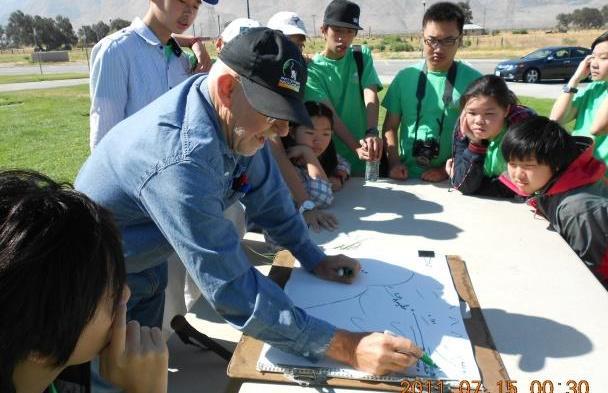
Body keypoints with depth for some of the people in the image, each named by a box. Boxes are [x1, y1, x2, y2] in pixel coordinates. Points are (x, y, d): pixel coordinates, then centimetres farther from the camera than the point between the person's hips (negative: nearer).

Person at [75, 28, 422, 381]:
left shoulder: (236, 120, -15)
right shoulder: (182, 160, -42)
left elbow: (267, 193, 0)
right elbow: (233, 289, -40)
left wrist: (314, 258, -2)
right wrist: (345, 347, -38)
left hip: (148, 262, 7)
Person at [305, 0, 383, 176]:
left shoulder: (362, 56, 3)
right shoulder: (312, 70, -7)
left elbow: (371, 96, -11)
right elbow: (329, 114, -16)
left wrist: (371, 134, -29)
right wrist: (356, 147, -30)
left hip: (369, 154, 3)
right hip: (332, 156, -2)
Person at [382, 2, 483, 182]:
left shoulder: (474, 80, -2)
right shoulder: (405, 77, 4)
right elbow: (390, 127, 8)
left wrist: (447, 170, -8)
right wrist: (394, 162, -5)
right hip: (407, 177, 1)